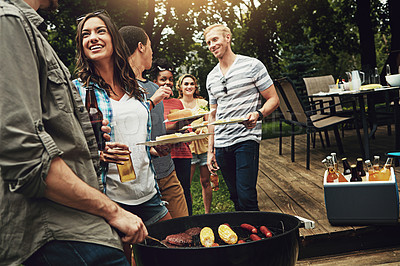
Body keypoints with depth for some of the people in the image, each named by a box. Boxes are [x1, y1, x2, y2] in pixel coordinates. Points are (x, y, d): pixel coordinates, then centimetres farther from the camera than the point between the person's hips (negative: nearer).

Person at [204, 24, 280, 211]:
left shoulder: (252, 65, -1)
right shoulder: (211, 77, 15)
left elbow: (273, 99, 0)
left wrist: (258, 114, -22)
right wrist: (211, 150, 15)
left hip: (246, 139, -5)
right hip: (221, 144, 5)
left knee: (246, 197, -13)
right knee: (236, 198, 10)